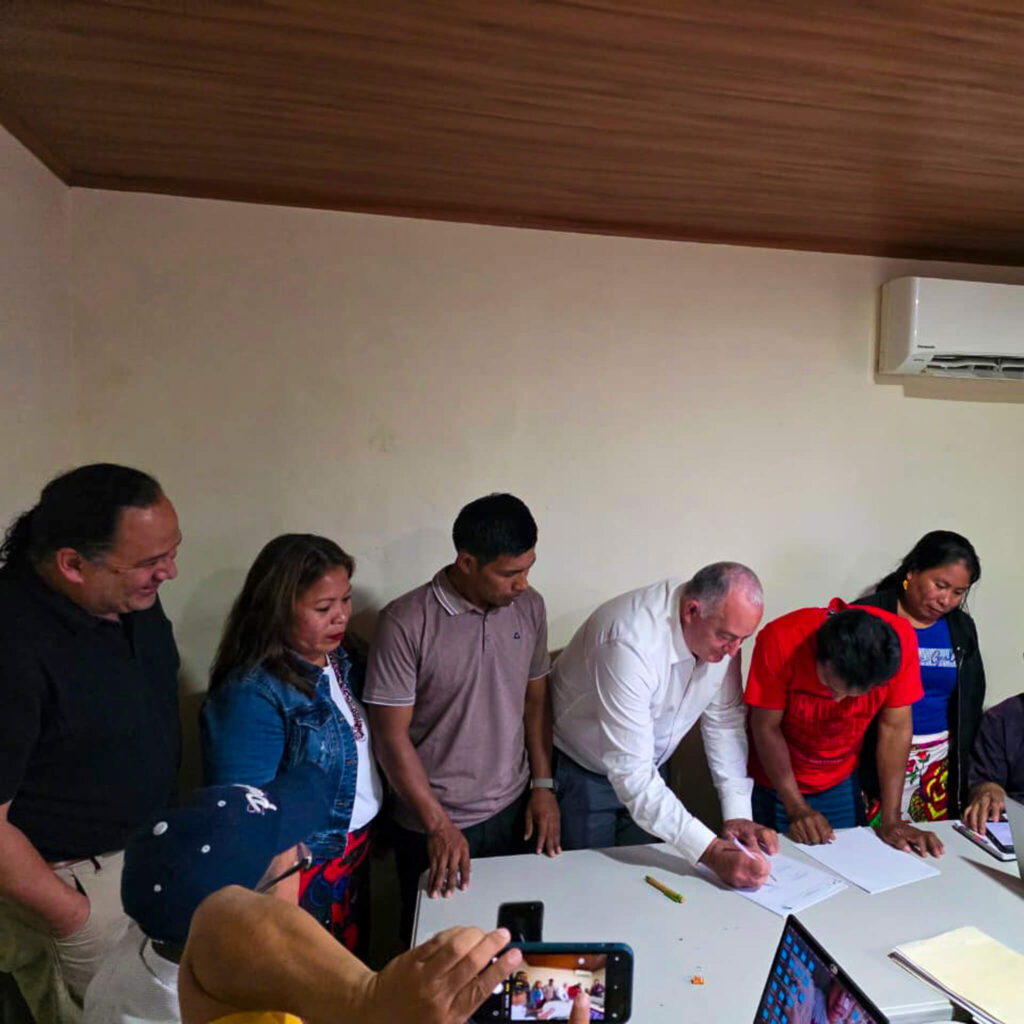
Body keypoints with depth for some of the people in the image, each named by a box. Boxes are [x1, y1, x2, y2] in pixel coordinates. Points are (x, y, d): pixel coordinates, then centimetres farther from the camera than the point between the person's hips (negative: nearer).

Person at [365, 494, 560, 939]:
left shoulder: (529, 607, -5)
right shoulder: (406, 622, -21)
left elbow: (535, 698, 6)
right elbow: (392, 735, -16)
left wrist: (542, 785, 2)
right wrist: (438, 825, -16)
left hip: (513, 811, 4)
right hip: (433, 825, -3)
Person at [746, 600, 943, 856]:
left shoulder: (900, 640, -25)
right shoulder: (781, 640, -31)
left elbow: (895, 728, -14)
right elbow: (766, 727, -20)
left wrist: (891, 819, -15)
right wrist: (797, 808, -20)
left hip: (843, 784, 2)